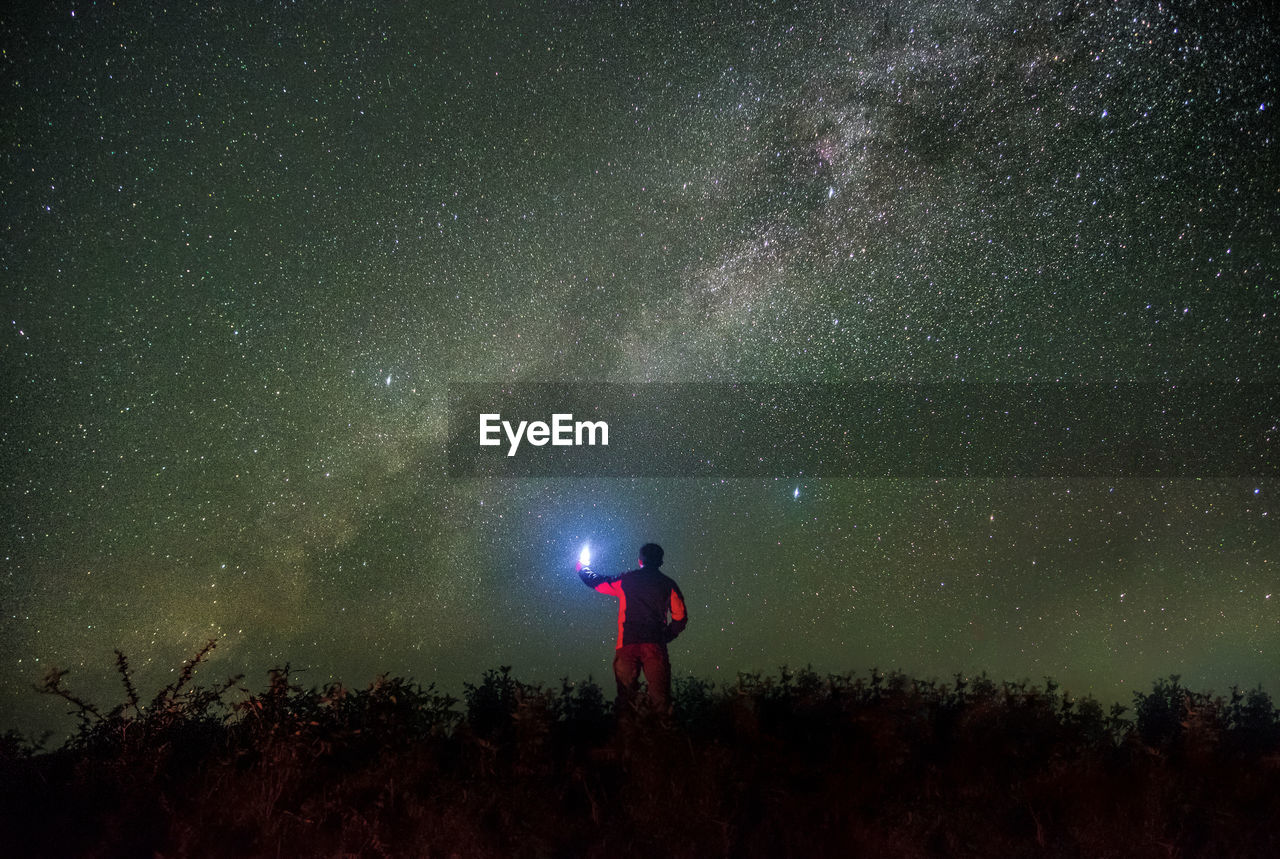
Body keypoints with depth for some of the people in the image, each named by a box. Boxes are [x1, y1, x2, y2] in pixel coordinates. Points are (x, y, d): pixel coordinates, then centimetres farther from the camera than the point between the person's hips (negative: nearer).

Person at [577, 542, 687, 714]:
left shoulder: (625, 580, 6)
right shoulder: (668, 584, 6)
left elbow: (596, 582, 20)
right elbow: (680, 618, 6)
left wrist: (582, 569, 40)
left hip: (627, 643, 1)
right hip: (655, 644, 0)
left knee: (626, 693, 8)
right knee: (659, 693, -1)